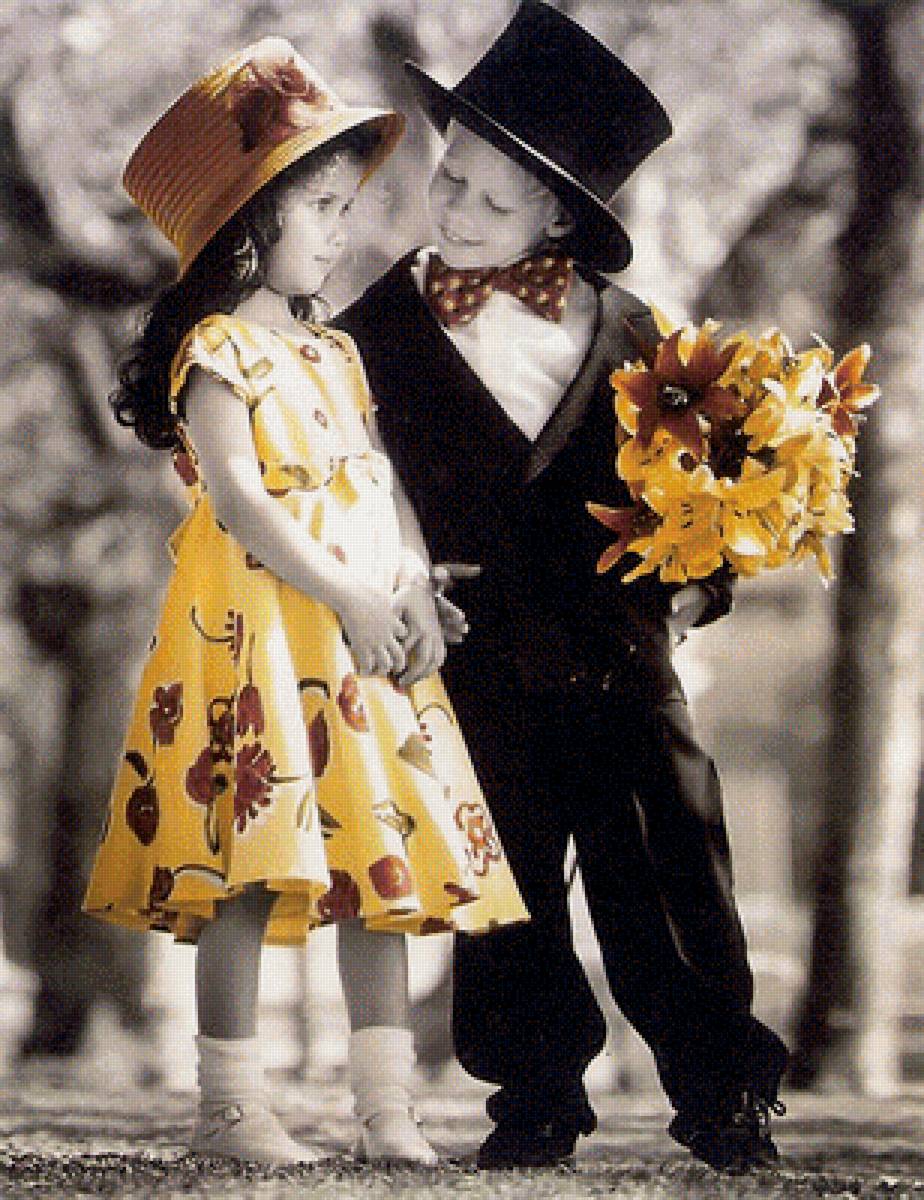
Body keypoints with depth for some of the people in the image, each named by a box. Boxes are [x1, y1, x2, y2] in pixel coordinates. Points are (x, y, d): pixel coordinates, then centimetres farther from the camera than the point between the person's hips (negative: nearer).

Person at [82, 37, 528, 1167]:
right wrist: (346, 600, -19)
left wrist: (417, 596, -2)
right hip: (257, 626, -8)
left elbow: (382, 482, 15)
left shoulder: (335, 355, 19)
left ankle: (386, 1104, 7)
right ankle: (228, 1103, -4)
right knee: (250, 860, -10)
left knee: (381, 854, 4)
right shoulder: (218, 351, -5)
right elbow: (236, 499, -14)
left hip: (371, 630, 8)